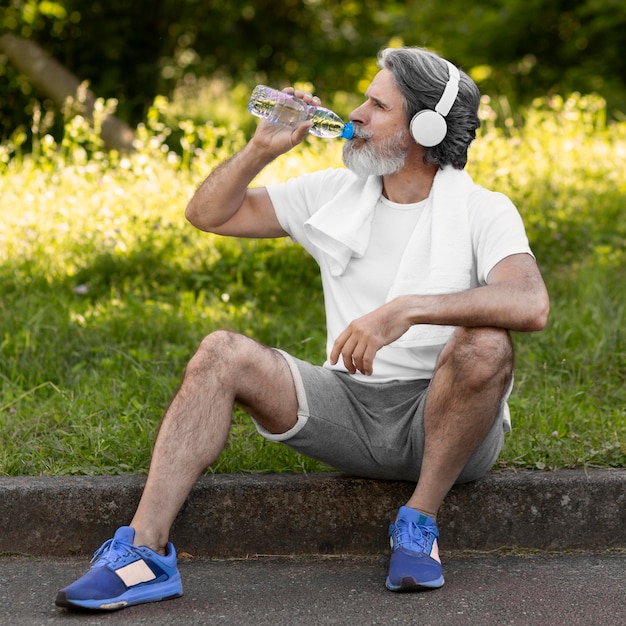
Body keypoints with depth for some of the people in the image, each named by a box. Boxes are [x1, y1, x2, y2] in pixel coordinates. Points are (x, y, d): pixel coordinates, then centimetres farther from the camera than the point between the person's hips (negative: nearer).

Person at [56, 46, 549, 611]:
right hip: (350, 408, 4)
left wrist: (406, 310, -37)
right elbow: (208, 214, 11)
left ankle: (420, 522, -16)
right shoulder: (336, 192, 8)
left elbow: (531, 306, -29)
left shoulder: (483, 211, -8)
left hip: (444, 420, -4)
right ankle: (146, 549, -26)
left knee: (485, 343, -35)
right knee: (222, 353, -16)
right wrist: (263, 148, -5)